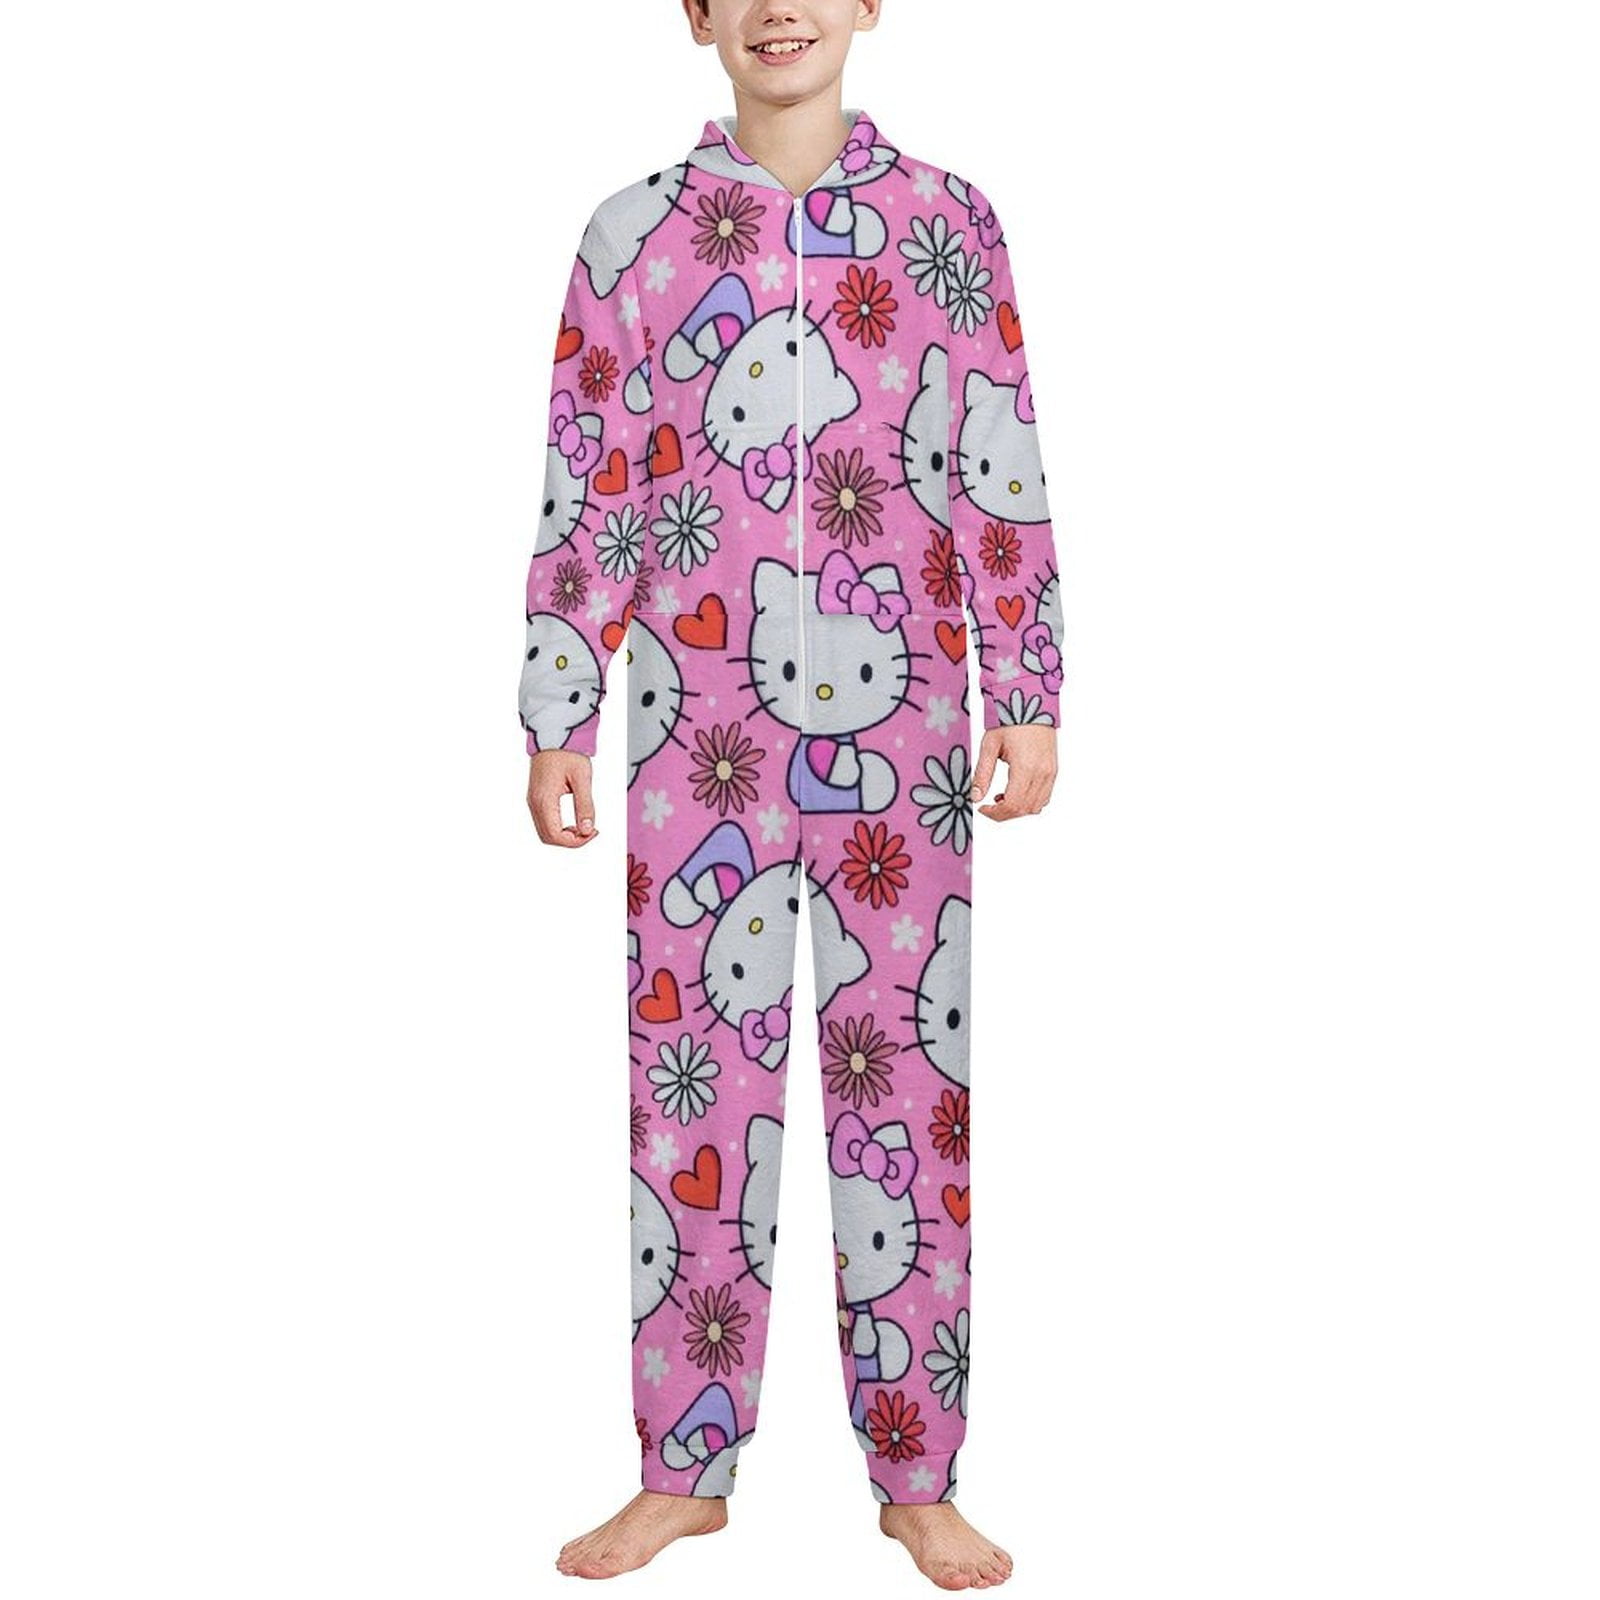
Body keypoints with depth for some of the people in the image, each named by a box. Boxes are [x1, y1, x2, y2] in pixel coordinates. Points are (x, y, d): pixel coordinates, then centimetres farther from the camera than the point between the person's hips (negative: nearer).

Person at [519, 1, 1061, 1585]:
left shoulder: (947, 219, 4)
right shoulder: (634, 231, 4)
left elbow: (1003, 478, 4)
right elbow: (586, 493, 5)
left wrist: (1028, 698, 2)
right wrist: (555, 720, 3)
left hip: (901, 732, 0)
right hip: (700, 734, 1)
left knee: (908, 1076, 5)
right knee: (692, 1082, 6)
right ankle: (683, 1471, 20)